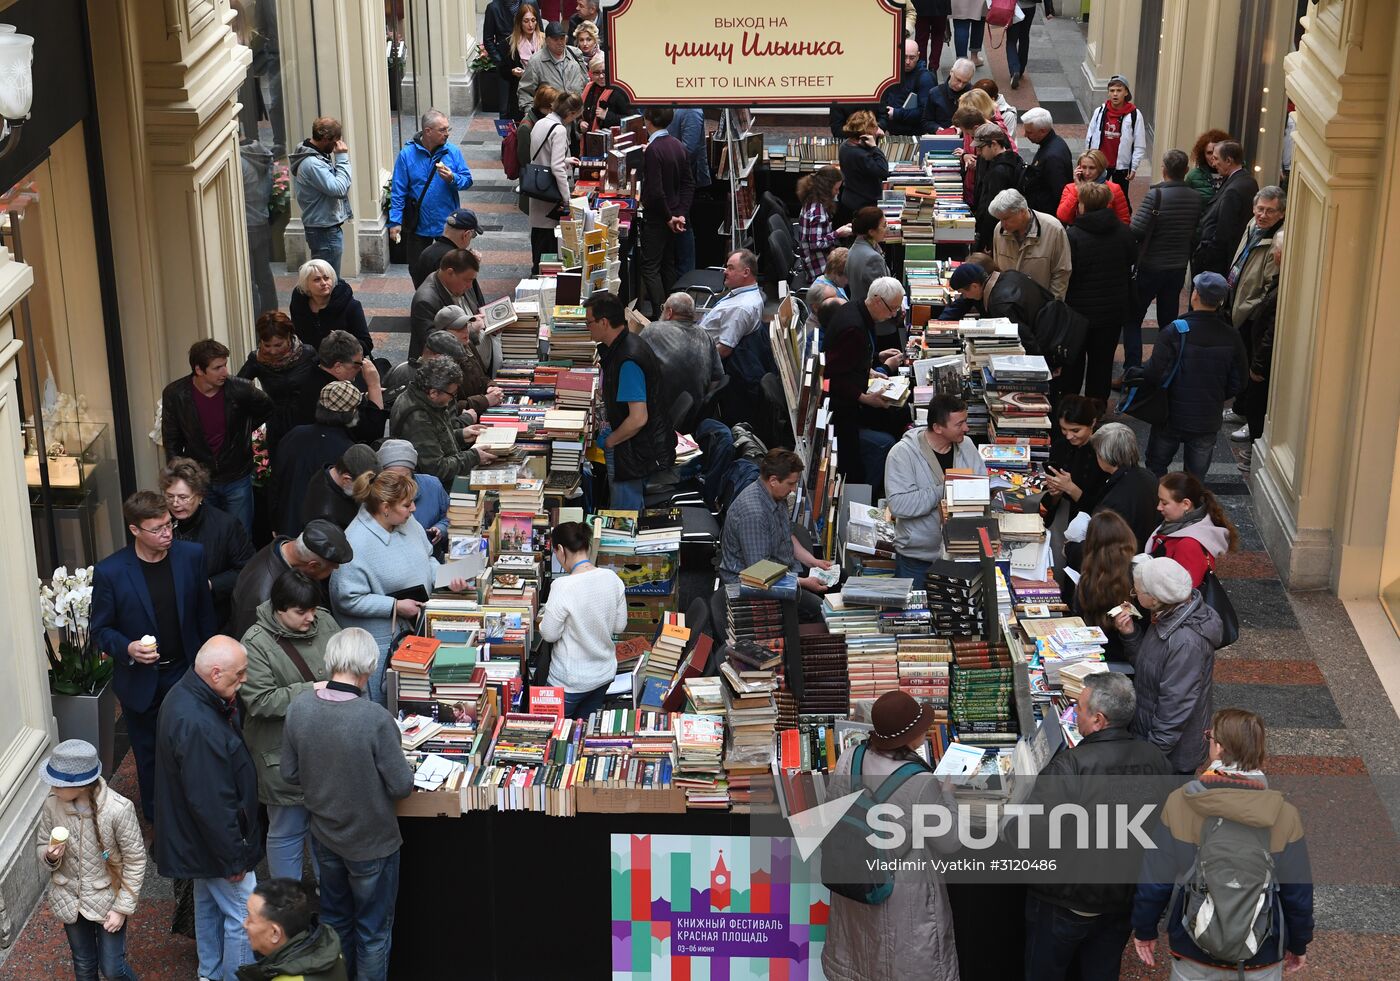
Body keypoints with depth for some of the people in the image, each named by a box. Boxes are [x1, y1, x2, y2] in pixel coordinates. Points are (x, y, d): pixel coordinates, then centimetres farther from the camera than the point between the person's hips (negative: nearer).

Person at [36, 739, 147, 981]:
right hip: (69, 900, 3)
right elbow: (42, 846, 1)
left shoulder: (118, 810, -26)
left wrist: (123, 908, -12)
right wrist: (49, 857, -24)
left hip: (108, 900, -3)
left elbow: (135, 861, -14)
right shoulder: (52, 804, -16)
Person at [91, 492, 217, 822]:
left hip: (187, 672, 1)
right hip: (141, 680, -1)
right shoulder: (110, 572, -17)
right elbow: (101, 630, -6)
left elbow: (205, 614, 2)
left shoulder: (192, 555, -10)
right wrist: (128, 649, -26)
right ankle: (156, 820, 37)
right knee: (149, 756, 16)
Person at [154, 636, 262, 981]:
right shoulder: (198, 726, -36)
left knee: (208, 904, 27)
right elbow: (210, 802, -29)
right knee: (242, 917, 5)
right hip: (218, 841, -11)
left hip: (196, 838, 11)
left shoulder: (185, 694, -4)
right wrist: (233, 858, -22)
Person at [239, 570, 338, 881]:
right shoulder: (256, 643, -18)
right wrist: (312, 691, -26)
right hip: (284, 753, -6)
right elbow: (260, 701, -22)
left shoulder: (325, 622, -2)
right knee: (287, 830, 9)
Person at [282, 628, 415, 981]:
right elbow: (402, 786, -22)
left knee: (334, 919, 27)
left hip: (324, 836, 5)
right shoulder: (375, 718, -30)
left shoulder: (298, 707, -16)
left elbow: (290, 773, -3)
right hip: (371, 842, -5)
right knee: (373, 930, 16)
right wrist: (406, 771, 0)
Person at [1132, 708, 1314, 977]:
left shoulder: (1179, 803, -16)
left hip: (1192, 954, 0)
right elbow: (1298, 894, -5)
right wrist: (1299, 945, 12)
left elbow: (1154, 881, -8)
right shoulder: (1284, 816, -15)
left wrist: (1144, 930, 8)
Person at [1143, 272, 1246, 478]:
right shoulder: (1231, 337, -8)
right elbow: (1238, 382, -1)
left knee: (1155, 469, 19)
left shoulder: (1174, 331, -21)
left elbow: (1154, 373, -23)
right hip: (1208, 421, 3)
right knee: (1196, 478, 15)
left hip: (1172, 417, -3)